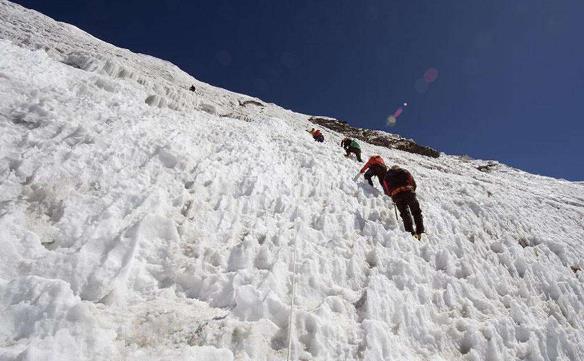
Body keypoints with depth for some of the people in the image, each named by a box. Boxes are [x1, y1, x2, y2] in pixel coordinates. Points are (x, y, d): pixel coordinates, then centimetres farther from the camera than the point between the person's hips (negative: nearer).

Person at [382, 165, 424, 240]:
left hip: (396, 195, 0)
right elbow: (413, 183, 21)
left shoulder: (386, 176, 28)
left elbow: (386, 190, 24)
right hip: (408, 191, 0)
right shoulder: (404, 171, 26)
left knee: (405, 213, 7)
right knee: (416, 212, 11)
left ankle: (411, 233, -6)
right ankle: (420, 232, 5)